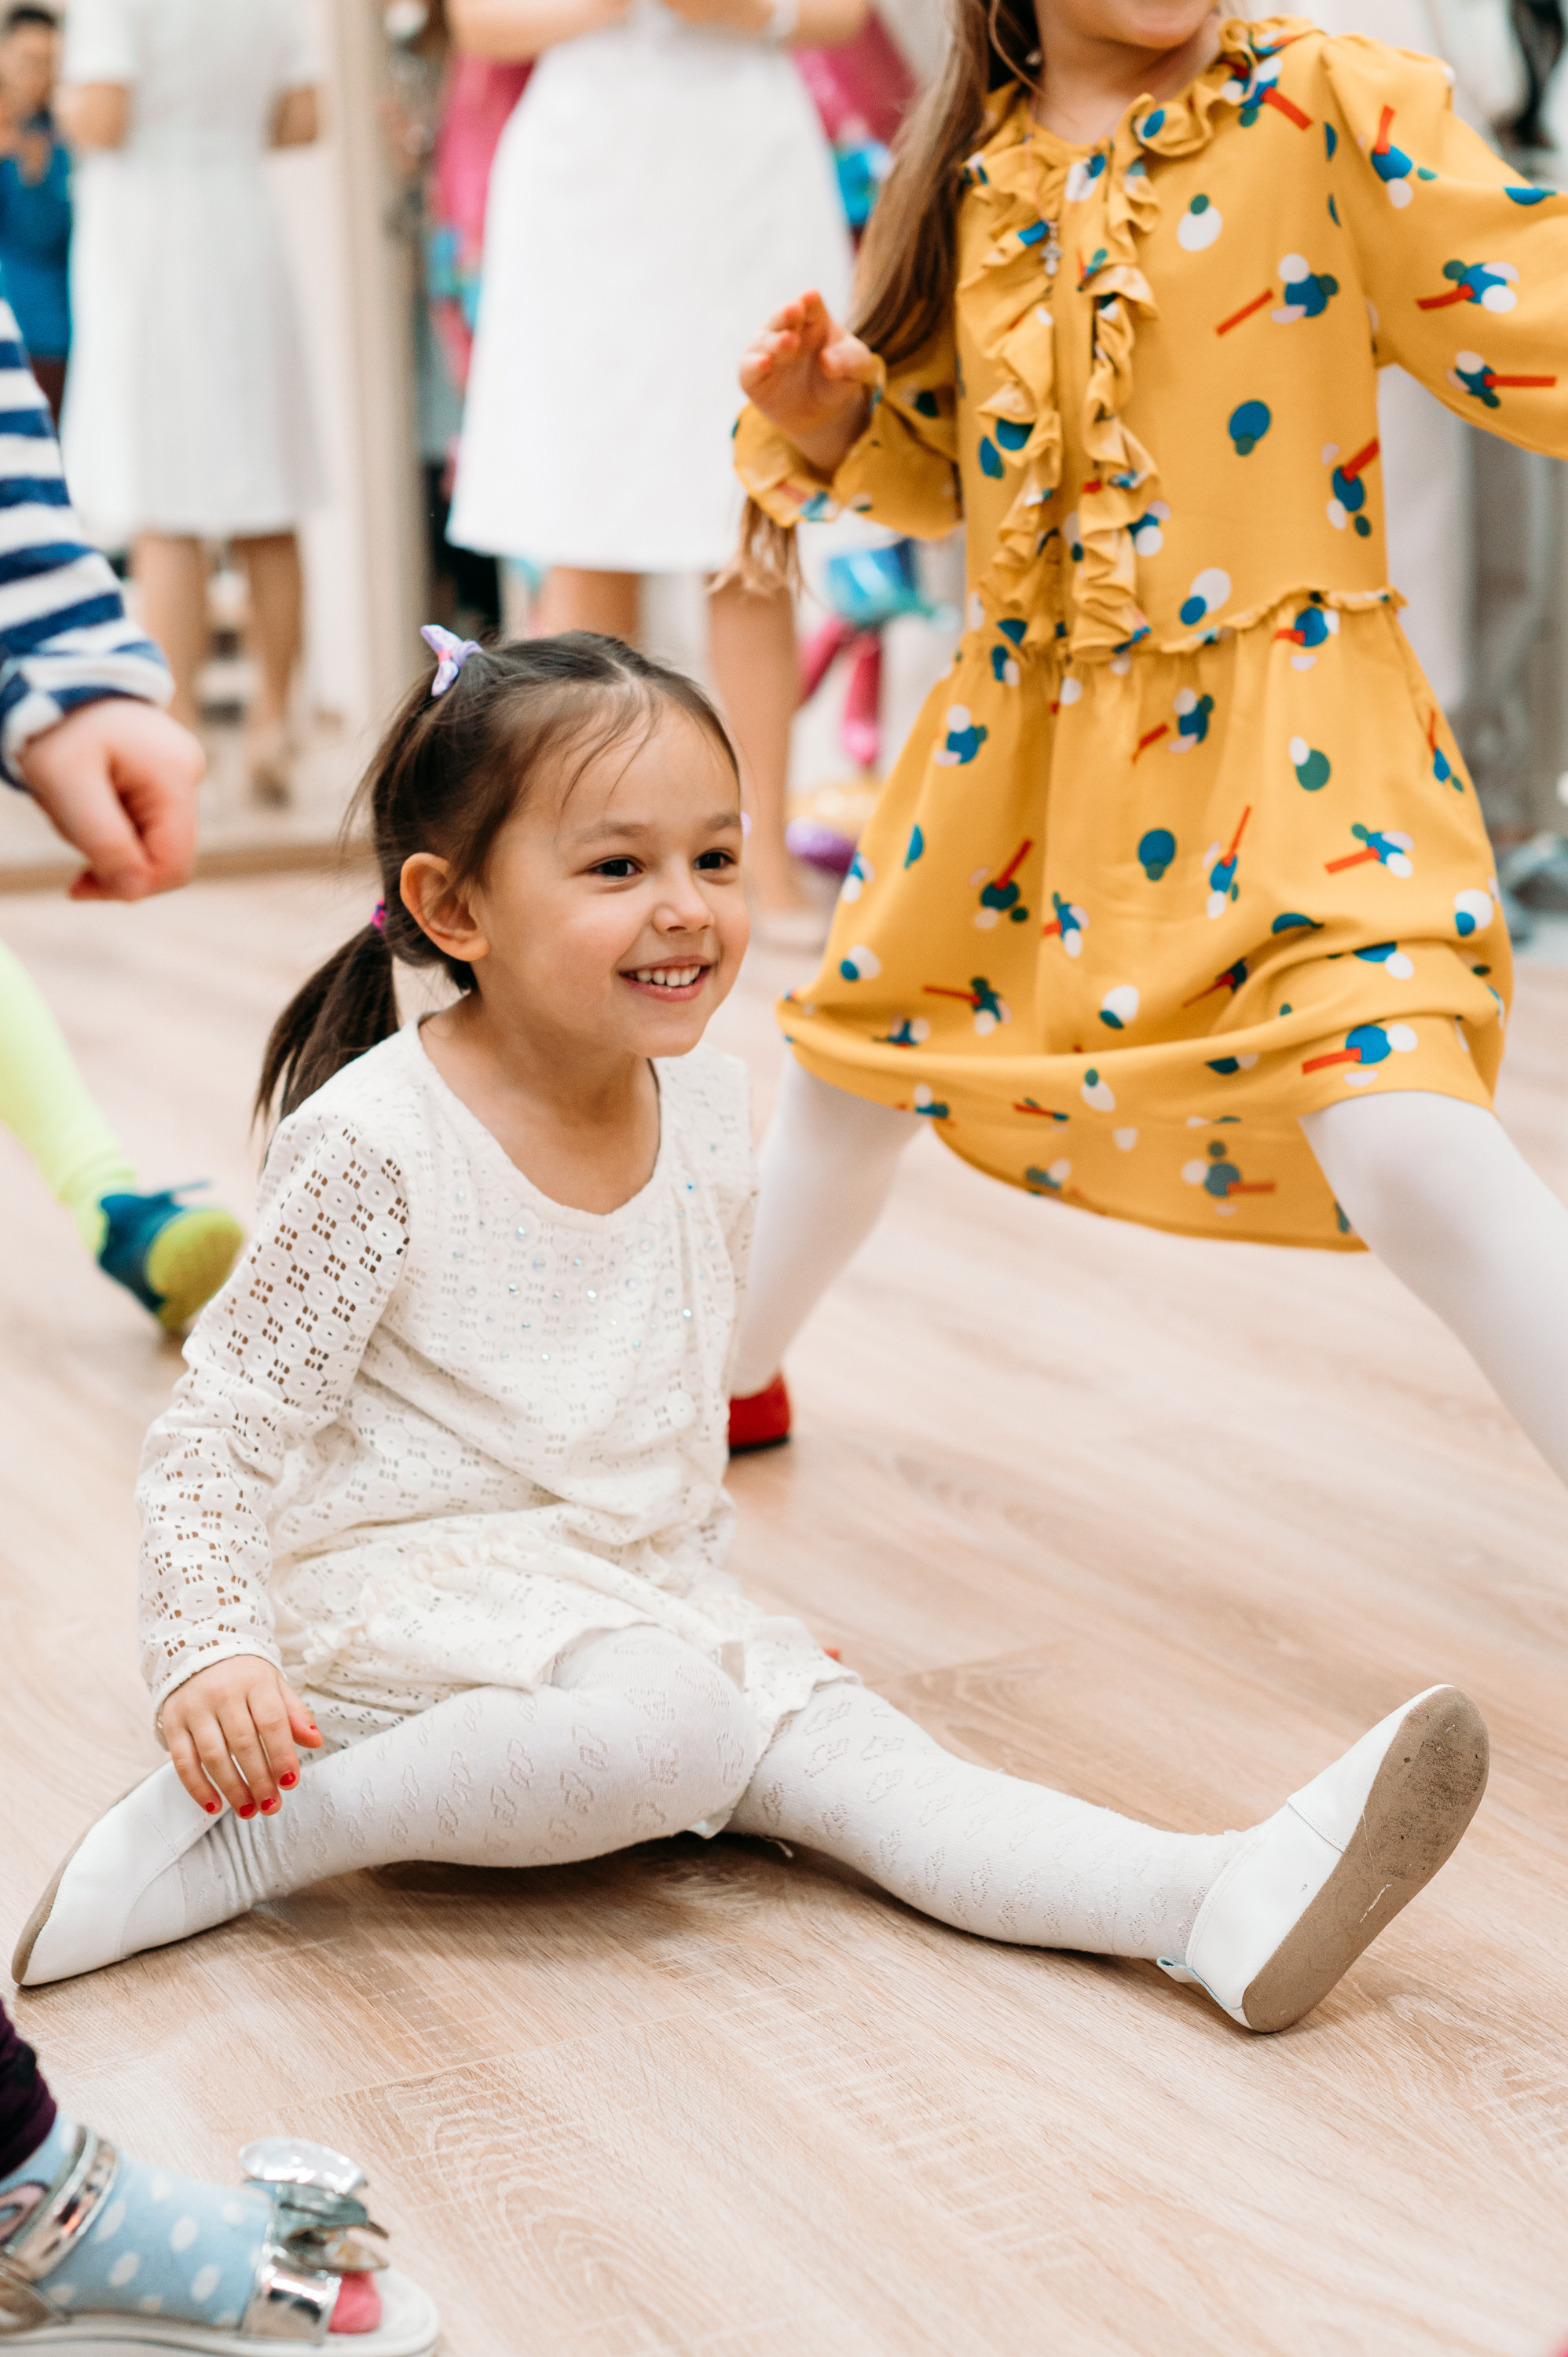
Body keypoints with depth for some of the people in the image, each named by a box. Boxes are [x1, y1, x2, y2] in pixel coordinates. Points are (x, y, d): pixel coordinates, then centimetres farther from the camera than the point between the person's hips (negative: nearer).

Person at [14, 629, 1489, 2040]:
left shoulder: (704, 1103, 2)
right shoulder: (378, 1144, -18)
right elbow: (222, 1430, -14)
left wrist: (697, 1571, 22)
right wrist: (209, 1655, -25)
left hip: (636, 1591, 6)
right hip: (400, 1589, -6)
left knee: (848, 1752, -13)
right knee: (666, 1729, -32)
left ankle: (1228, 1903, -28)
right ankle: (244, 1830, -24)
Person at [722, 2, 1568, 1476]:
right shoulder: (971, 172, 7)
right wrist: (826, 424, -3)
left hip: (1284, 737, -6)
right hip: (1021, 739, 6)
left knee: (1409, 1146, -24)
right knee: (849, 1067, 23)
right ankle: (727, 1377, 51)